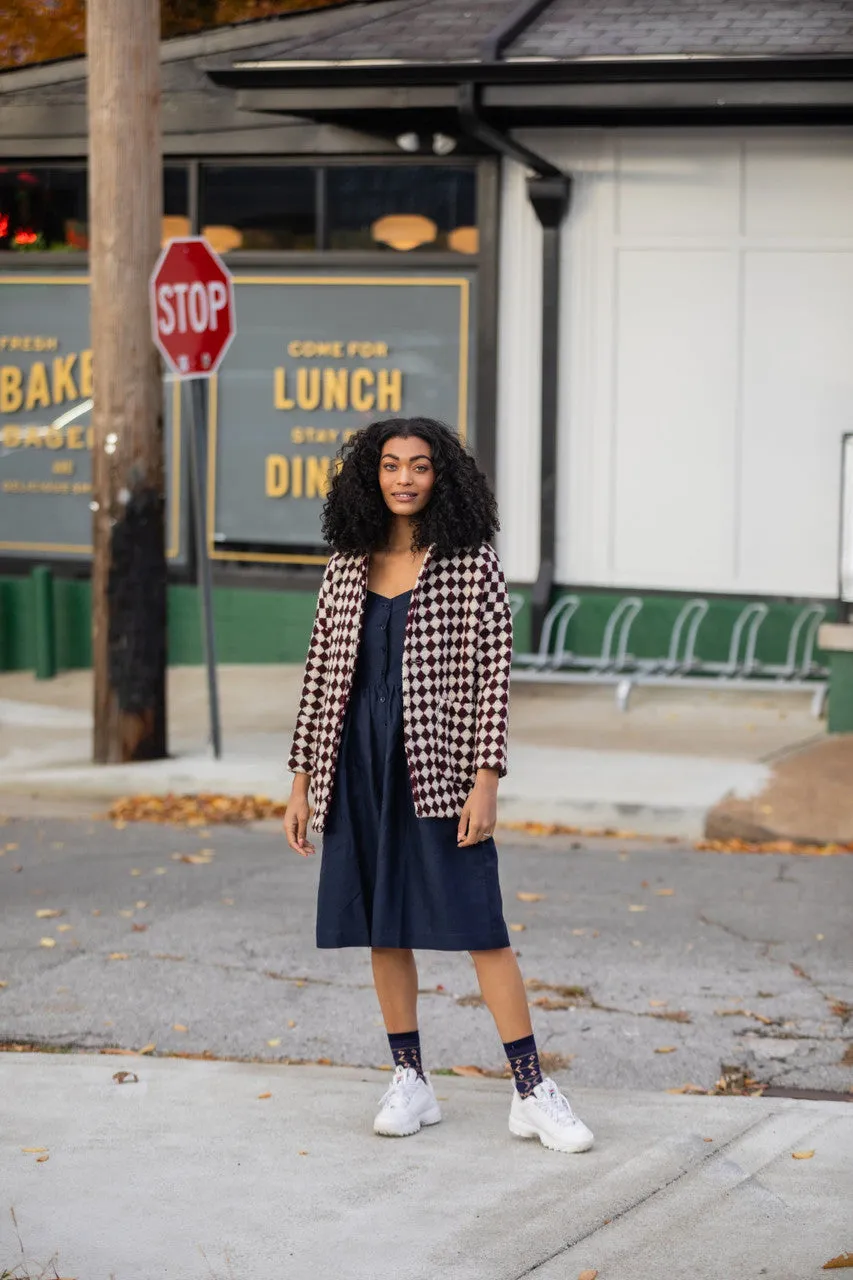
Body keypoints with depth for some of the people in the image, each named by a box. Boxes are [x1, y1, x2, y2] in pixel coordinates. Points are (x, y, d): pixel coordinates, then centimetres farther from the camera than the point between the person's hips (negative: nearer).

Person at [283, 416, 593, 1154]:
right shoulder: (348, 566, 8)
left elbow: (493, 675, -6)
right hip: (358, 763, 4)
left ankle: (533, 1092, -1)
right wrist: (302, 781, 8)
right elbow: (322, 672, 11)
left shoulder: (473, 564, -3)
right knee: (382, 927, 7)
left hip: (439, 765, -4)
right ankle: (412, 1084, 18)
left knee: (478, 923, -5)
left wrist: (486, 780, -13)